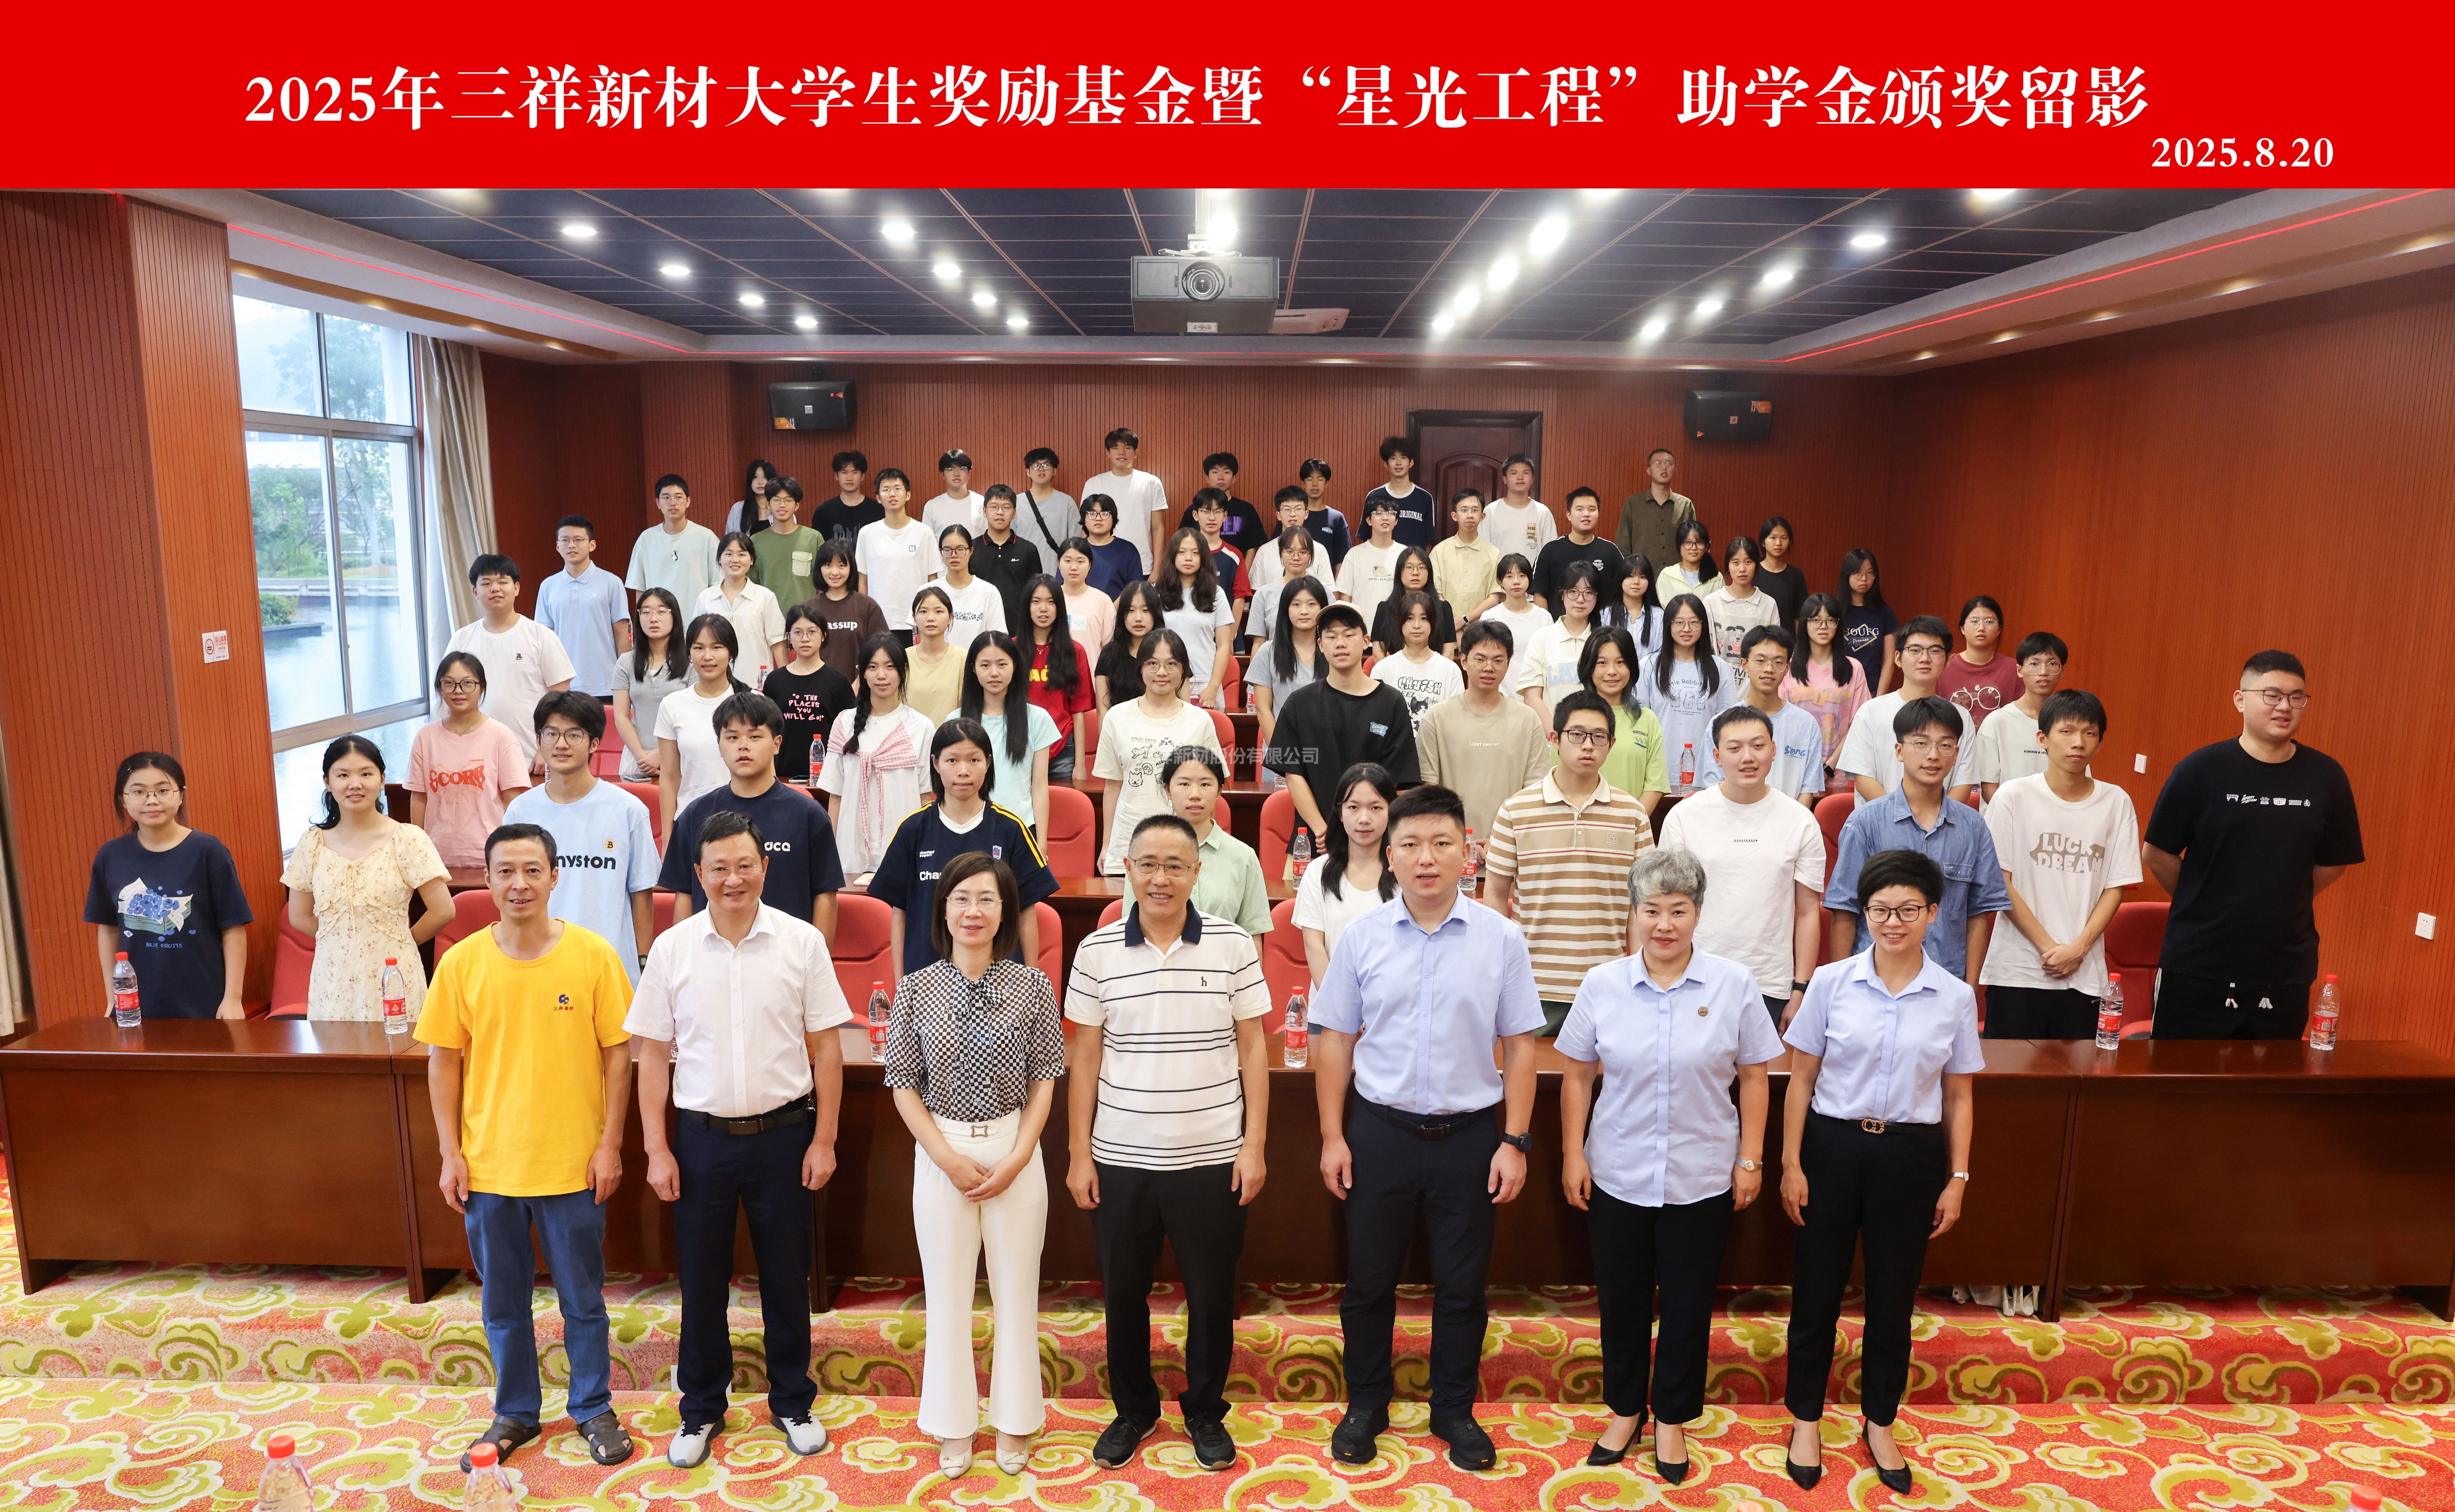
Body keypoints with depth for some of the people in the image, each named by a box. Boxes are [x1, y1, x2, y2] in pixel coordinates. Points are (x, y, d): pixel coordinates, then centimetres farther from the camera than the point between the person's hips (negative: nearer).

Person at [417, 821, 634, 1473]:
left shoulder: (593, 955, -9)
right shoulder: (461, 963, -5)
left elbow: (618, 1052, -5)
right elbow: (443, 1061, 2)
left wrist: (610, 1144, -7)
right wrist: (451, 1153, -1)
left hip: (573, 1166, -2)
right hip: (487, 1167, 2)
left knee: (583, 1299, 13)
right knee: (503, 1303, 17)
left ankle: (594, 1409, 31)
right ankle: (515, 1413, 36)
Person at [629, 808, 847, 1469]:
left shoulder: (803, 942, -6)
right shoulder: (672, 949, -3)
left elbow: (825, 1047, -2)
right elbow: (653, 1054, 2)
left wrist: (823, 1140, -4)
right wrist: (657, 1149, -1)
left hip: (783, 1135, -1)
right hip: (702, 1137, 1)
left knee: (786, 1277, 11)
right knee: (701, 1280, 12)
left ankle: (792, 1402, 31)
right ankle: (701, 1409, 32)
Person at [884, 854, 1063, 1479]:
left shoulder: (1033, 986, -4)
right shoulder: (916, 989, -4)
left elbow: (1045, 1079, 0)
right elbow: (905, 1084, 0)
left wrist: (1016, 1158, -9)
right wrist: (948, 1158, -9)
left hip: (1016, 1152, 0)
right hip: (941, 1152, 0)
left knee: (1015, 1288, 9)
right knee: (947, 1291, 10)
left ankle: (1015, 1424, 27)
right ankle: (954, 1426, 27)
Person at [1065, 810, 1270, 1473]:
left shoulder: (1234, 944, -4)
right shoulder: (1097, 951, -2)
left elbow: (1252, 1047, 0)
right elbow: (1085, 1056, 3)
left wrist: (1253, 1145, -3)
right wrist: (1078, 1155, 2)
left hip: (1212, 1158, -1)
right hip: (1120, 1159, 1)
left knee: (1211, 1295, 11)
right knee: (1123, 1293, 14)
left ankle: (1205, 1411, 34)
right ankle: (1133, 1410, 36)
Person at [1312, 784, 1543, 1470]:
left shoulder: (1501, 938, -6)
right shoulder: (1361, 938, -4)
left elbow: (1519, 1045, -2)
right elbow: (1335, 1038, 1)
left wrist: (1515, 1141, -4)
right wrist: (1333, 1136, -1)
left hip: (1469, 1134, 0)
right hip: (1379, 1130, 1)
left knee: (1462, 1285, 14)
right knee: (1369, 1280, 13)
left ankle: (1455, 1410, 34)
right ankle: (1365, 1406, 34)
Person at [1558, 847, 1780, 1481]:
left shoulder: (1732, 985, -7)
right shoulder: (1602, 985, -6)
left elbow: (1754, 1077, 0)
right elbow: (1577, 1076, 2)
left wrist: (1750, 1159, 0)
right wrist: (1573, 1155, 0)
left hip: (1701, 1178, -1)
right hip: (1618, 1175, 1)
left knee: (1688, 1302, 12)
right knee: (1622, 1298, 14)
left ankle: (1672, 1417, 33)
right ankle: (1624, 1409, 35)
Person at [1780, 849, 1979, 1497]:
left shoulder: (1955, 997, -2)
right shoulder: (1831, 983, -6)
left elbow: (1959, 1096, 5)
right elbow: (1801, 1080, -2)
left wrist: (1957, 1179, 3)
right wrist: (1791, 1165, -3)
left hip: (1910, 1154, 1)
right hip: (1833, 1145, -1)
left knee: (1893, 1296, 13)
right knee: (1817, 1290, 9)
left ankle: (1880, 1425, 34)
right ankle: (1806, 1419, 29)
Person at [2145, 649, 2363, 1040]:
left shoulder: (2326, 777, 2)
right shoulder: (2201, 769, -7)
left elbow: (2332, 863, 12)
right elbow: (2158, 854, -2)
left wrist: (2280, 907, 8)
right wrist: (2200, 905, 5)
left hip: (2286, 976, 3)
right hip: (2196, 970, -3)